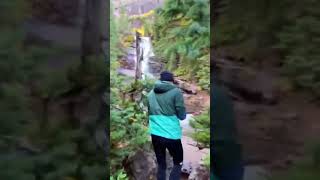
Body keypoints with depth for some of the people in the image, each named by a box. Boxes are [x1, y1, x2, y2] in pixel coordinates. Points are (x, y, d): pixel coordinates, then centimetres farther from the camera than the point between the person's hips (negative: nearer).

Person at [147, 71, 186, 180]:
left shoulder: (151, 93, 8)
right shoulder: (176, 92, -7)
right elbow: (182, 116, -7)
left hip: (155, 134, 4)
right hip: (171, 135, -4)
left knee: (161, 165, 17)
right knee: (178, 163, 15)